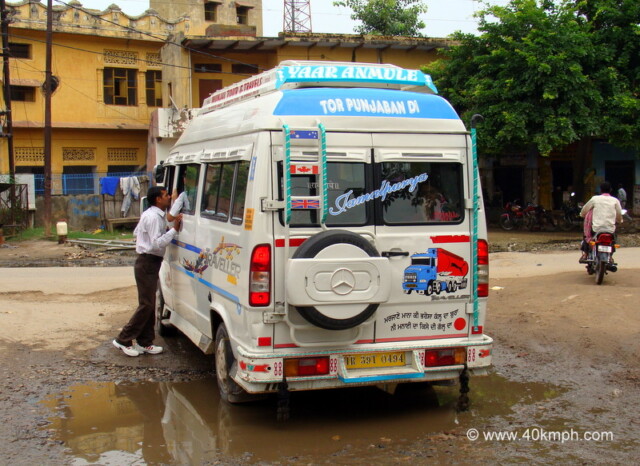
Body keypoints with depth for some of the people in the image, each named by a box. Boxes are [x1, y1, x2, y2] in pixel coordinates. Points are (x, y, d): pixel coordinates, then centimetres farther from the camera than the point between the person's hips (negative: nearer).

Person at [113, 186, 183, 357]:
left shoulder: (149, 214, 13)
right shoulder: (154, 217, -19)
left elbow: (136, 233, 24)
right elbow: (157, 243, -25)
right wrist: (174, 230, -23)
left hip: (149, 262, 11)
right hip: (147, 263, -11)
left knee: (149, 304, 13)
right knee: (146, 305, -6)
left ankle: (144, 342, 19)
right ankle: (123, 340, 2)